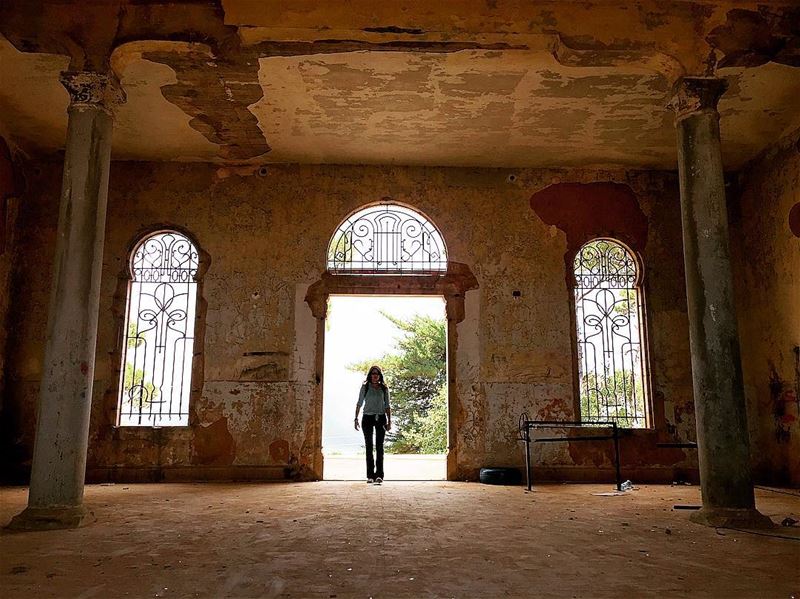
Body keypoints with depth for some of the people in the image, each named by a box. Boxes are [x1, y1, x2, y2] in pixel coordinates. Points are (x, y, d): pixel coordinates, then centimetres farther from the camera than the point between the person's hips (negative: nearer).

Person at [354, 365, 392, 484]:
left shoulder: (384, 388, 7)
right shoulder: (365, 387, 5)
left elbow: (387, 406, 9)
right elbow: (359, 404, 10)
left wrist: (389, 421, 2)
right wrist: (356, 418, 3)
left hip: (381, 418, 0)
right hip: (367, 417, 0)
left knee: (379, 446, -7)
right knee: (369, 446, 2)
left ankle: (379, 475, -8)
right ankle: (370, 475, 7)